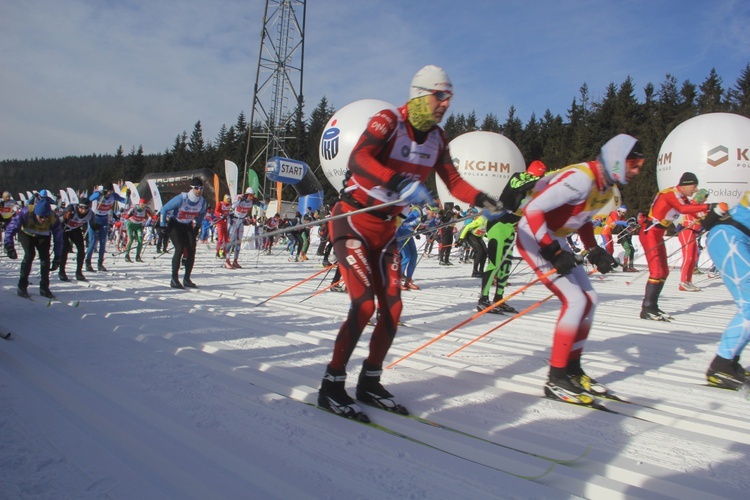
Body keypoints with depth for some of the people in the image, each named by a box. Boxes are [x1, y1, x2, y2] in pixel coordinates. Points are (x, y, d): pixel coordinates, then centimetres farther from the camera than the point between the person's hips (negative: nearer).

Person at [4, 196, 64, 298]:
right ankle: (22, 286, -12)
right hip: (26, 234, -1)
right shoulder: (25, 213, -37)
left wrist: (57, 257, -16)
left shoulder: (53, 219, -32)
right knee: (29, 254, -22)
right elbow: (11, 228, -32)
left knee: (45, 257, -15)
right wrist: (9, 246, -40)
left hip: (43, 236, 1)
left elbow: (58, 238, -20)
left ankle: (44, 288, -2)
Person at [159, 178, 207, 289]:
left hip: (188, 226, 5)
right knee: (179, 249, -19)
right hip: (175, 225, -5)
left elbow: (202, 213, 13)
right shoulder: (181, 199, -26)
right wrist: (163, 225, -13)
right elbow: (164, 209, -16)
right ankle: (174, 279, -12)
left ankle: (186, 279, 7)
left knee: (191, 251, -5)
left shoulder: (203, 202, -11)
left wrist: (198, 225, 10)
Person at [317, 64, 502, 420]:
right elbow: (358, 159, -36)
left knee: (392, 308, 2)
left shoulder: (437, 138, 3)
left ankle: (369, 383, 20)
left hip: (386, 228, 7)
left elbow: (453, 181, 6)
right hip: (353, 221, -7)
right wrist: (402, 183, -50)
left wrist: (484, 201, -13)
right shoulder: (388, 122, -18)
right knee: (364, 304, -17)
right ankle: (331, 387, -2)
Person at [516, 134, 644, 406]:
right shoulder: (581, 178, -24)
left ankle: (572, 368, 18)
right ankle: (556, 378, -7)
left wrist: (595, 251, 8)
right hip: (533, 236, -10)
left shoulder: (606, 187, 6)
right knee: (575, 300, -16)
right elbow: (533, 209, -30)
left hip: (555, 239, 10)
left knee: (589, 299, 7)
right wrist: (552, 251, -31)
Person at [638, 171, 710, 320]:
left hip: (657, 235, 10)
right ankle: (646, 309, -14)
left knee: (664, 272, 12)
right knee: (657, 271, -16)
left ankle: (652, 305, 18)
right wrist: (707, 207, -37)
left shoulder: (682, 197, 14)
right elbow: (683, 209, -32)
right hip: (649, 233, -10)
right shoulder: (670, 194, -16)